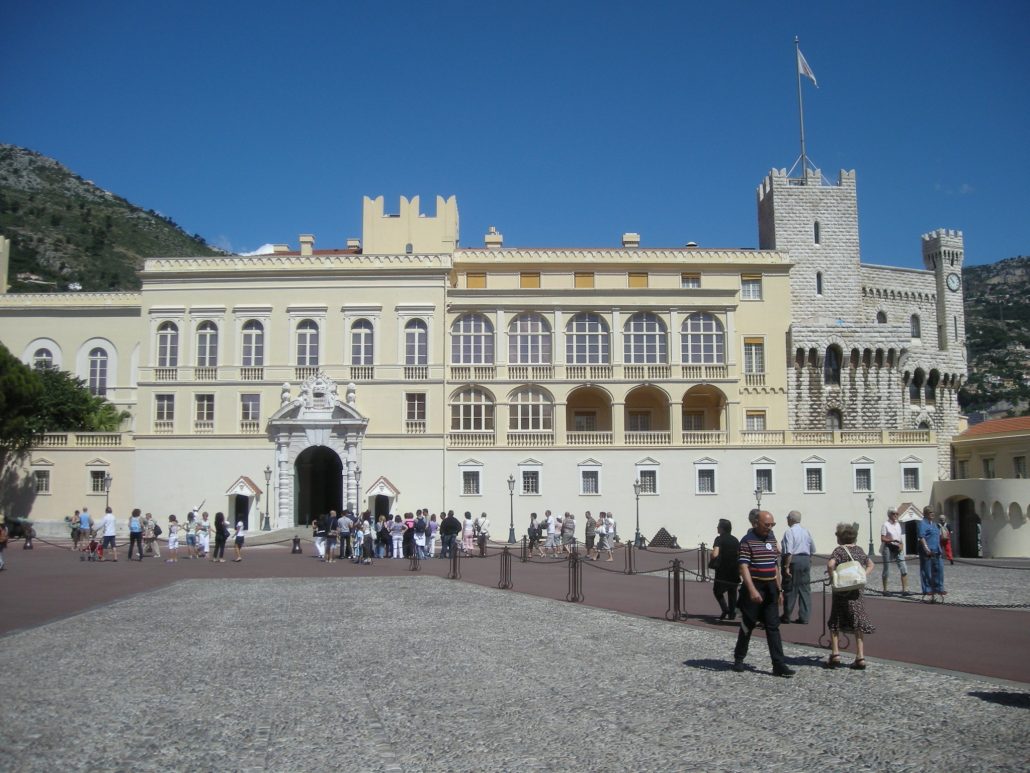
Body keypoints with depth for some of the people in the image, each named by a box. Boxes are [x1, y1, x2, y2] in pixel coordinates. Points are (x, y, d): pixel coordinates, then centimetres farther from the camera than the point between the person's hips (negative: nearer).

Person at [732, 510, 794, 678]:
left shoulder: (772, 540, 12)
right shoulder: (748, 541, -11)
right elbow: (743, 567, -18)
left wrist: (779, 589, 16)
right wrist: (752, 590, -27)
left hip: (770, 589, 6)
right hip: (754, 589, -6)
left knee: (773, 627, 2)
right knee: (748, 625, 5)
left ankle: (778, 664, 1)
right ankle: (739, 658, 22)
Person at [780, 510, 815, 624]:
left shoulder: (789, 532, -13)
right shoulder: (807, 531, 9)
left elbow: (789, 552, -20)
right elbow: (813, 549, 14)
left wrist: (786, 567, -18)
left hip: (793, 560, -6)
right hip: (806, 560, 6)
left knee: (790, 589, 3)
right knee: (805, 588, 9)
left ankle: (786, 617, 14)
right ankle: (804, 617, 9)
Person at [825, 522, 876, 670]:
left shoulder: (839, 550, -11)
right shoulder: (859, 550, 9)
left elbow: (830, 564, -28)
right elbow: (870, 565, 22)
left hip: (842, 591, -5)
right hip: (857, 591, 5)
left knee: (834, 624, 8)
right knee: (858, 624, 9)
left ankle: (835, 654, 2)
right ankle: (860, 657, 6)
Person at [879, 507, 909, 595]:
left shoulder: (898, 524, 11)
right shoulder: (885, 525, -8)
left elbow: (899, 538, 16)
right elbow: (882, 539, -12)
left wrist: (901, 545, -2)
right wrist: (893, 540, -22)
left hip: (898, 549, 6)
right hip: (888, 548, -6)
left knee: (904, 569, -4)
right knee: (886, 570, 3)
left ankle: (905, 590, -2)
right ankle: (885, 590, 14)